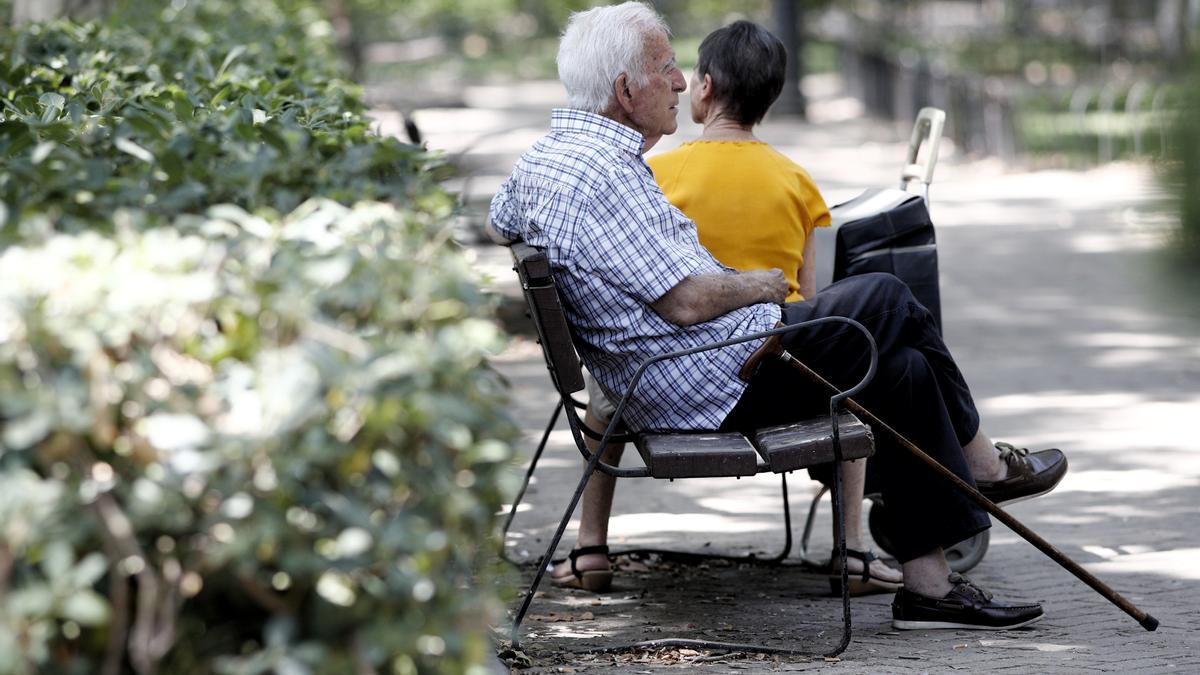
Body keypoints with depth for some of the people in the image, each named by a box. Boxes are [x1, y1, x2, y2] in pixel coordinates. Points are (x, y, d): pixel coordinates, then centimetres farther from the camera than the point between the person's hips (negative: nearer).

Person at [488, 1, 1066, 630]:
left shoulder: (540, 157, 10)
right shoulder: (601, 172, -23)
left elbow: (497, 226, 33)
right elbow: (687, 302, -24)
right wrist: (761, 285, -5)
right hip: (724, 384, -11)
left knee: (903, 368, 13)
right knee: (887, 301, 1)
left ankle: (930, 584, 17)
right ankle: (980, 467, 21)